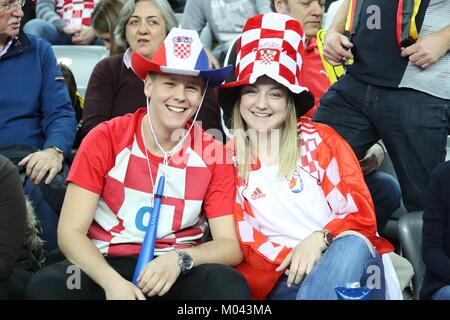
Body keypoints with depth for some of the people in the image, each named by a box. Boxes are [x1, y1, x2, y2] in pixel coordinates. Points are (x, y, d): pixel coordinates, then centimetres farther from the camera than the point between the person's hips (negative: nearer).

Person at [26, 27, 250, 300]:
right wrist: (113, 282, -25)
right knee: (46, 285, -29)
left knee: (231, 285, -31)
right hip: (106, 266, 1)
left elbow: (231, 246, -2)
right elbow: (70, 232, -7)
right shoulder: (105, 139, -3)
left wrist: (179, 259, -23)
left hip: (178, 274, -1)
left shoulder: (213, 155, 1)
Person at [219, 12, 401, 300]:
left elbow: (361, 213, 1)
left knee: (350, 245, -35)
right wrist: (292, 258, -15)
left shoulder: (320, 139, 8)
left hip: (350, 257, 2)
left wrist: (319, 239, -19)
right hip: (283, 278, -2)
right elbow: (243, 241, 3)